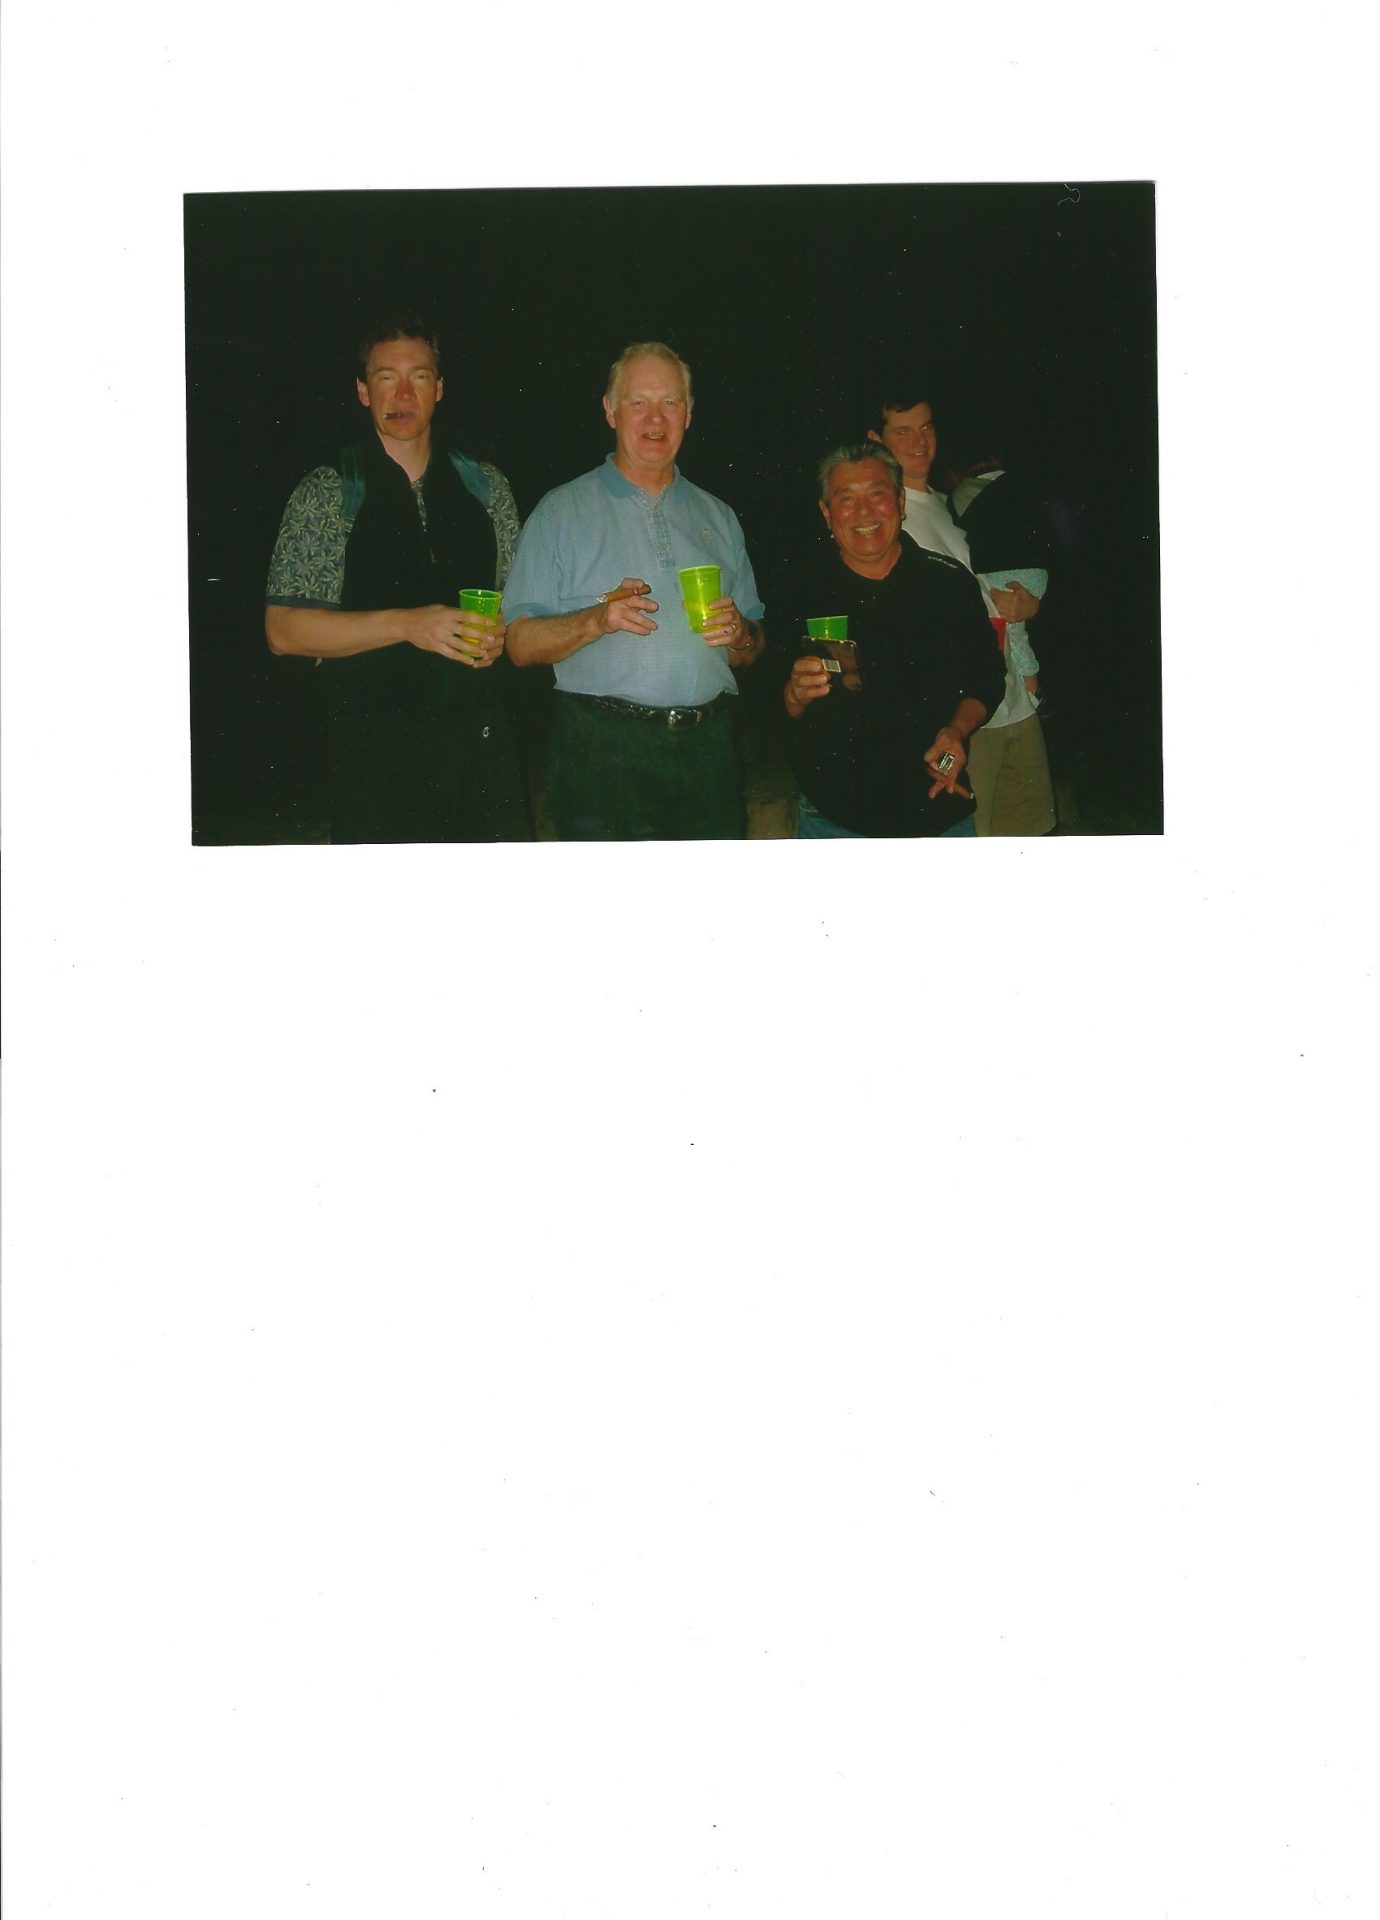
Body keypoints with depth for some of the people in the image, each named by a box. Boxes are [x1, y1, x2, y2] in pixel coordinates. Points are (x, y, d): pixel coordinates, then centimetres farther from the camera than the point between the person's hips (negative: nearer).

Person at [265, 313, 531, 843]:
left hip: (480, 735, 3)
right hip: (376, 750, -3)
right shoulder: (327, 492, 0)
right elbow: (283, 630, -7)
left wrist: (500, 633, -4)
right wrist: (406, 625, -17)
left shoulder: (485, 486, 12)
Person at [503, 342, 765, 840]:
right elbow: (521, 642, -2)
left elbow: (751, 650, 20)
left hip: (707, 750, 4)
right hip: (604, 752, -4)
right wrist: (597, 620, -18)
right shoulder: (562, 512, 6)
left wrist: (740, 635, -3)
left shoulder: (718, 518, 19)